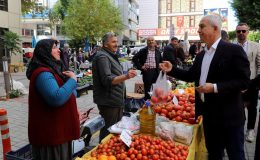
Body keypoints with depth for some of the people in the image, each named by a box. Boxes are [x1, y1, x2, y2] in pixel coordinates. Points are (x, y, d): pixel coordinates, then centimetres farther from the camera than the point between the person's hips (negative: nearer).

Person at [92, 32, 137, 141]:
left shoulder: (110, 55, 17)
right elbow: (107, 80, -28)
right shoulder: (102, 57, -17)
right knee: (109, 131, -1)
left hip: (116, 100, 11)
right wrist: (125, 77, -40)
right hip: (109, 102, -10)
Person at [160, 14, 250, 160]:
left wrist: (215, 87, -24)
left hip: (229, 115, -7)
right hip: (208, 114, 7)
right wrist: (172, 69, 3)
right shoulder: (201, 55, 9)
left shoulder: (234, 50, -13)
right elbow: (191, 76, 16)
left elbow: (244, 81, -17)